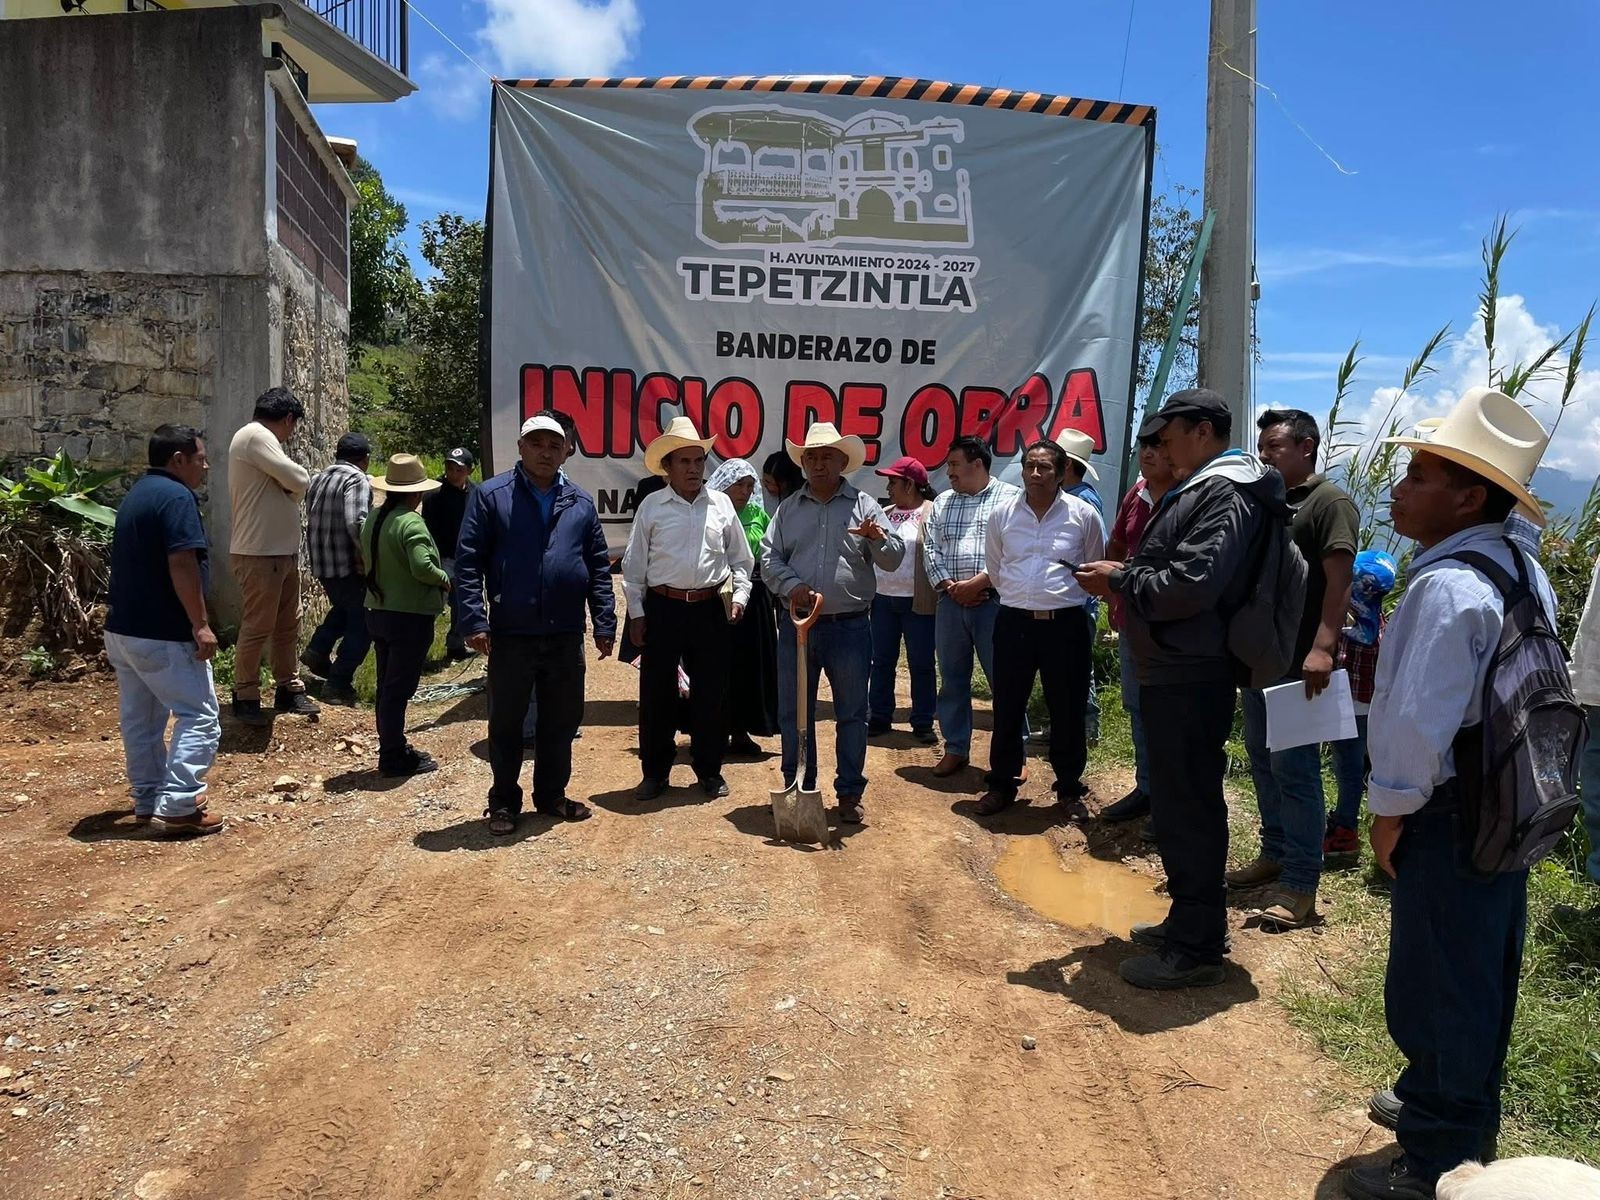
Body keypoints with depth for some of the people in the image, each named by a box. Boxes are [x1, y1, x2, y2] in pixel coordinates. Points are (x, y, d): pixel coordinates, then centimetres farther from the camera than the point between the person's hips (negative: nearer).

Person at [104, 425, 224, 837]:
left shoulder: (136, 494, 17)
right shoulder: (176, 496, -14)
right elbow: (182, 564, -24)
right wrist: (200, 624, -22)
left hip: (124, 629, 10)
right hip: (163, 634, -10)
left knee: (139, 719, 16)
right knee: (199, 716, -4)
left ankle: (147, 799, 25)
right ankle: (177, 807, -7)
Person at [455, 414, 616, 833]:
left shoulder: (581, 503, 9)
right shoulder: (491, 496, -2)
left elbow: (599, 566, 10)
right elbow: (468, 562, -5)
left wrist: (605, 624, 4)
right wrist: (474, 621, -13)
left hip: (566, 636, 3)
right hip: (509, 636, -3)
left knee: (562, 721, 13)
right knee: (506, 723, 9)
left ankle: (552, 795, 29)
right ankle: (505, 802, 23)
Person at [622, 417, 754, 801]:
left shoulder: (721, 504, 7)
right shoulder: (652, 506, 2)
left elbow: (741, 559, 13)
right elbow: (634, 564, 4)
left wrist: (740, 595, -1)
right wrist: (636, 614, 0)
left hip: (710, 609, 1)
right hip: (663, 607, -1)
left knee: (711, 692, 7)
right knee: (656, 691, 4)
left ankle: (709, 770, 22)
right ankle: (655, 772, 19)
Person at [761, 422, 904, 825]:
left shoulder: (864, 505, 4)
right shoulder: (788, 509, 10)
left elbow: (893, 558, -2)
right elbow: (769, 558, 4)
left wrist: (878, 538, -24)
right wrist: (791, 585, -14)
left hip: (849, 627, -2)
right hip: (798, 625, 2)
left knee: (852, 714, 5)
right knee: (794, 713, 9)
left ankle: (850, 793, 17)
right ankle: (798, 789, 23)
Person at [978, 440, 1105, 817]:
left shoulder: (1083, 514, -2)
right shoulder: (1003, 513, 3)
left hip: (1066, 623, -1)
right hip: (1014, 622, 2)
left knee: (1068, 711, 7)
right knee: (1007, 708, 8)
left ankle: (1069, 789, 23)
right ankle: (1002, 785, 23)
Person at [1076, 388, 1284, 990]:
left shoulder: (1224, 495, -15)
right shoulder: (1201, 490, 17)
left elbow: (1191, 586, -25)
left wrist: (1118, 580, -13)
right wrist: (1125, 577, 5)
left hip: (1190, 678, -11)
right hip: (1174, 672, 11)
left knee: (1187, 806, -3)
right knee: (1180, 803, 18)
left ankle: (1196, 949, 9)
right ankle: (1192, 921, 32)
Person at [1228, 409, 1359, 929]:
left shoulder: (1329, 501, -7)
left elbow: (1338, 581, -16)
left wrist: (1322, 647, -26)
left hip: (1299, 662, -8)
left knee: (1294, 767, -7)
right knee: (1262, 759, 14)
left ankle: (1301, 882, 1)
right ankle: (1275, 854, 27)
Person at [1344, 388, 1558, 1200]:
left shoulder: (1446, 587, -25)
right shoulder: (1522, 570, 7)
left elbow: (1417, 720, -28)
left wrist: (1390, 808, -14)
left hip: (1448, 813, -10)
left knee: (1435, 980, 5)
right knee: (1480, 969, 23)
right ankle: (1463, 1109, 43)